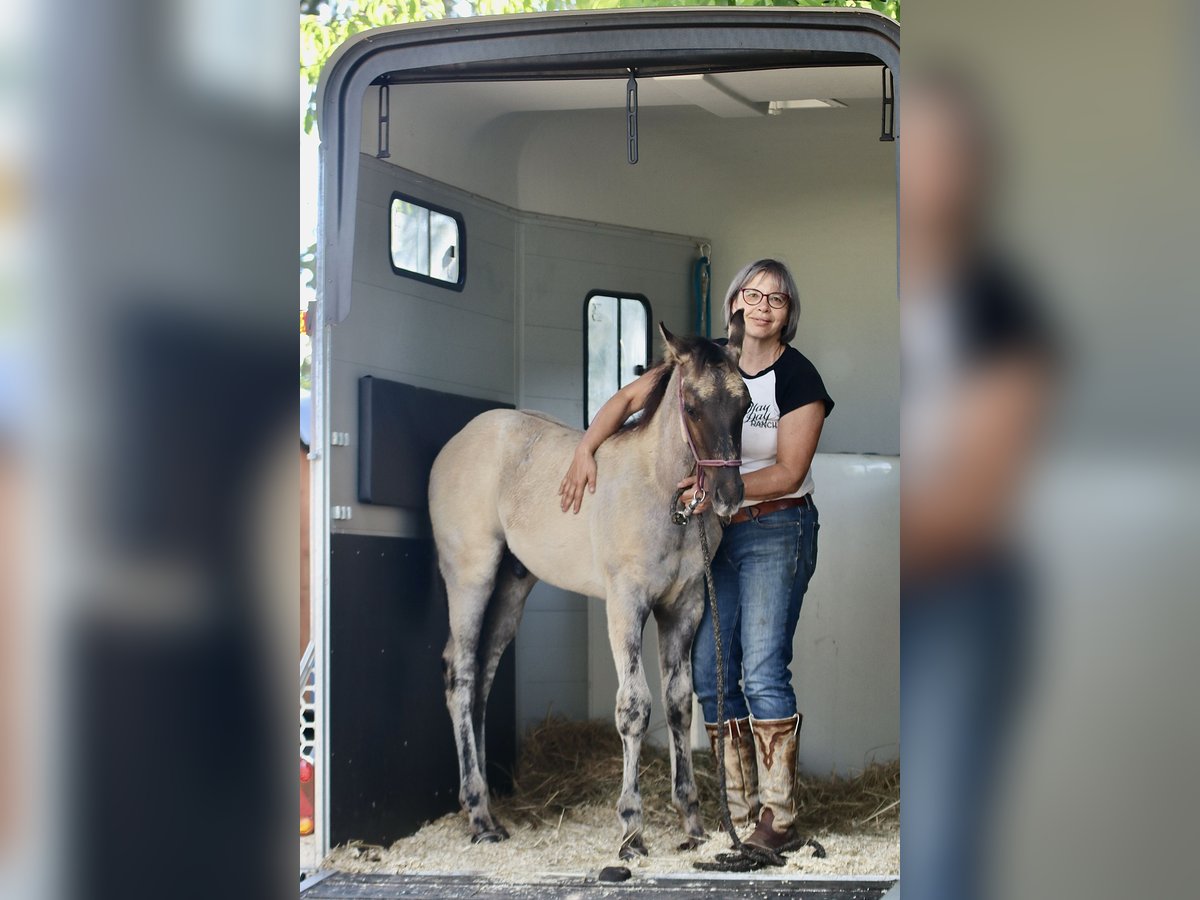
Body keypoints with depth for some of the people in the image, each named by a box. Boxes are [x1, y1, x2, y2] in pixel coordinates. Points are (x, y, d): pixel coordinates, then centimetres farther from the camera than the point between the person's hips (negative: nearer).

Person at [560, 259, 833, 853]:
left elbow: (789, 473, -14)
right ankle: (739, 810, 12)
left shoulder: (799, 378, -10)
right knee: (709, 672, 4)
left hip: (775, 530, -6)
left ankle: (778, 816, -8)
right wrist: (585, 450, -10)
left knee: (762, 672, -14)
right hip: (714, 533, 6)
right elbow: (629, 398, 4)